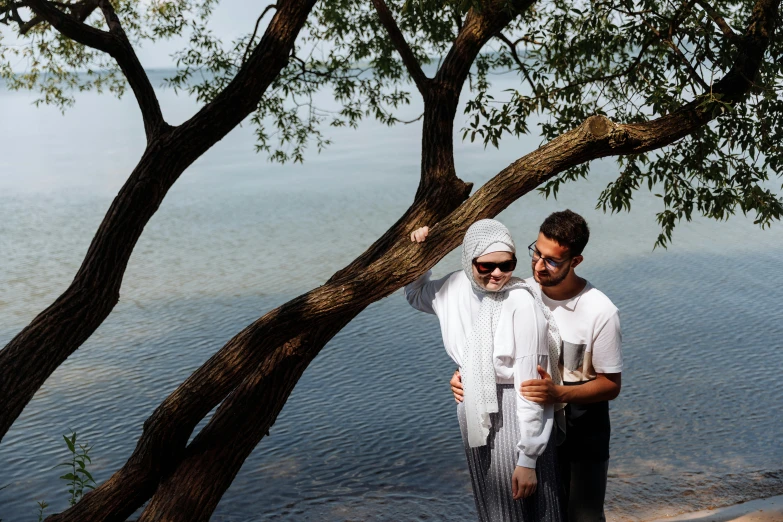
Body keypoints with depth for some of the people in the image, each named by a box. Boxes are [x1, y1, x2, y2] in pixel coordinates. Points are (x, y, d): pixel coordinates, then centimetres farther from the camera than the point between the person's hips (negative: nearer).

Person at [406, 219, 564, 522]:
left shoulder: (522, 304, -23)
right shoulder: (457, 287, -3)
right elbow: (415, 295, 20)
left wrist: (527, 459, -19)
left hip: (514, 418, -6)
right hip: (474, 412, 6)